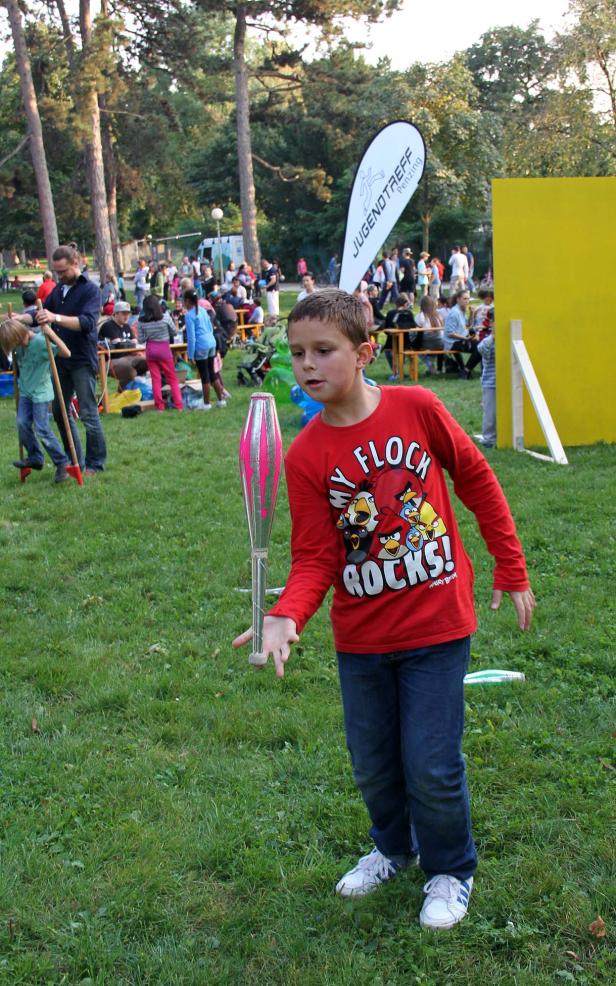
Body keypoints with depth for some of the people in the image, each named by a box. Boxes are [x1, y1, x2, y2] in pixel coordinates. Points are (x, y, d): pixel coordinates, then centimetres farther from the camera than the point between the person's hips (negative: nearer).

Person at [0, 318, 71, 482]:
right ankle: (35, 458, 21)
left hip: (41, 392, -7)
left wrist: (50, 332, -39)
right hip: (25, 391, 7)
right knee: (22, 424, 4)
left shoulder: (39, 341, -23)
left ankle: (62, 463, 0)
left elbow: (66, 353, -31)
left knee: (42, 429, -9)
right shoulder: (18, 342, -2)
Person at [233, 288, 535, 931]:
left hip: (435, 624, -2)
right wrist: (287, 616, -28)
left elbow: (477, 481, 1)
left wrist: (511, 570, 4)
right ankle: (394, 848, 46)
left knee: (431, 765, 2)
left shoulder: (416, 407, -12)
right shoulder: (305, 456, -10)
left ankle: (451, 870, 30)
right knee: (373, 764, 15)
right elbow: (315, 560, -8)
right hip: (360, 635, 2)